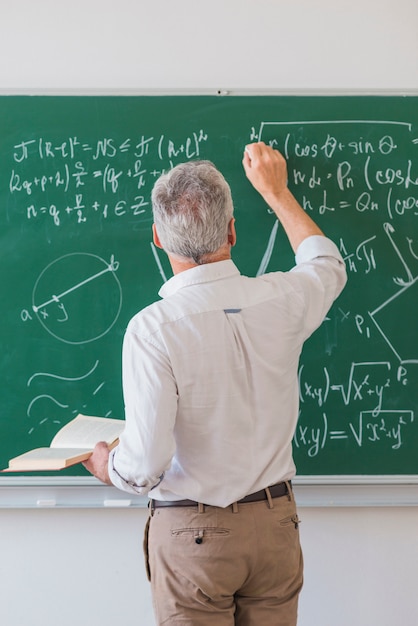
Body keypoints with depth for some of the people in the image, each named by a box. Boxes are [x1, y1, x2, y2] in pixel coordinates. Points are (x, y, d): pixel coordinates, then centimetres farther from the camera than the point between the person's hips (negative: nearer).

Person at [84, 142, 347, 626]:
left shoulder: (153, 328, -21)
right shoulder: (280, 301, -8)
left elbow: (145, 466, -22)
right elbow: (328, 266, 18)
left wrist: (108, 468, 2)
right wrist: (275, 191, 28)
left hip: (192, 533, -4)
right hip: (274, 523, 4)